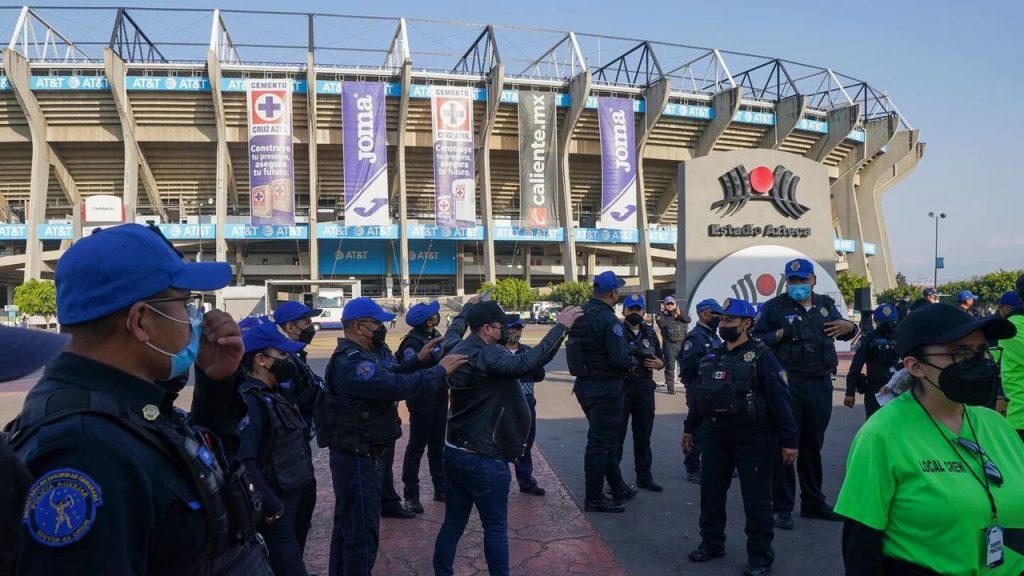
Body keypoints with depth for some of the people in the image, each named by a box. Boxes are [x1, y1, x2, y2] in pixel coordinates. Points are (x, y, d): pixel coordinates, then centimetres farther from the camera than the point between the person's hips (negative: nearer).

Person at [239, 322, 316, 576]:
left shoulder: (275, 396, 11)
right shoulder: (249, 402, -20)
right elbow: (244, 462, -28)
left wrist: (306, 488, 14)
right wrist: (270, 506, -24)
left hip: (295, 499, 9)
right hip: (277, 508, -9)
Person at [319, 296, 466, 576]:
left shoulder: (363, 354, 9)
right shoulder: (351, 362, -25)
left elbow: (388, 376, 18)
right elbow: (397, 386, -32)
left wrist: (418, 360, 3)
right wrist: (441, 370, -23)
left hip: (365, 454, 11)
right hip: (357, 457, -11)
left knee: (348, 525, 23)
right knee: (362, 531, -3)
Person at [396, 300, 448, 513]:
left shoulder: (436, 336, 7)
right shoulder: (413, 342, -20)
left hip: (439, 398, 8)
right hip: (422, 400, -8)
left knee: (438, 446, 17)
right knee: (417, 447, 1)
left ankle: (441, 489, 28)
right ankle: (411, 495, 10)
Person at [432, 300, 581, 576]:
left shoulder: (459, 351, 6)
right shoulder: (490, 354, -22)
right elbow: (525, 364, -38)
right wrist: (560, 327, -35)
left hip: (454, 452, 9)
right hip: (483, 459, -9)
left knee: (452, 524, 15)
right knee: (495, 527, 6)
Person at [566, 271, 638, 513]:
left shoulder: (580, 314, 6)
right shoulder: (608, 319, -19)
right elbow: (621, 359, -23)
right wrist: (633, 360, -3)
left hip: (584, 384, 9)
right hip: (605, 388, -9)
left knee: (606, 439, 20)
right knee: (600, 443, 1)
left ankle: (619, 488, 34)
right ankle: (594, 499, 11)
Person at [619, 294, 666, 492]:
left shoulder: (650, 333, 12)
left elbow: (661, 357, 20)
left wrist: (659, 363, 0)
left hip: (645, 389, 5)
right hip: (621, 388, -5)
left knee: (643, 436, 14)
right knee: (617, 435, 0)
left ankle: (644, 477, 25)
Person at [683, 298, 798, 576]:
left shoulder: (760, 356, -11)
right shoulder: (711, 357, 9)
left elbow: (780, 399, -13)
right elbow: (699, 394, 17)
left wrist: (789, 440, -16)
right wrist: (689, 427, 21)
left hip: (753, 437, -6)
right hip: (716, 435, 6)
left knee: (756, 498, 1)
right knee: (710, 491, 13)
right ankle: (711, 543, 30)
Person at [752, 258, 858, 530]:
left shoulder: (825, 304, 13)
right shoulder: (775, 306, -1)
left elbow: (843, 329, 26)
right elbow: (756, 339, -5)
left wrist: (849, 327, 4)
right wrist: (780, 335, -19)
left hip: (820, 383, 5)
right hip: (787, 383, -5)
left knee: (813, 444, 16)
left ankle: (813, 503, 29)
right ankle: (782, 507, 9)